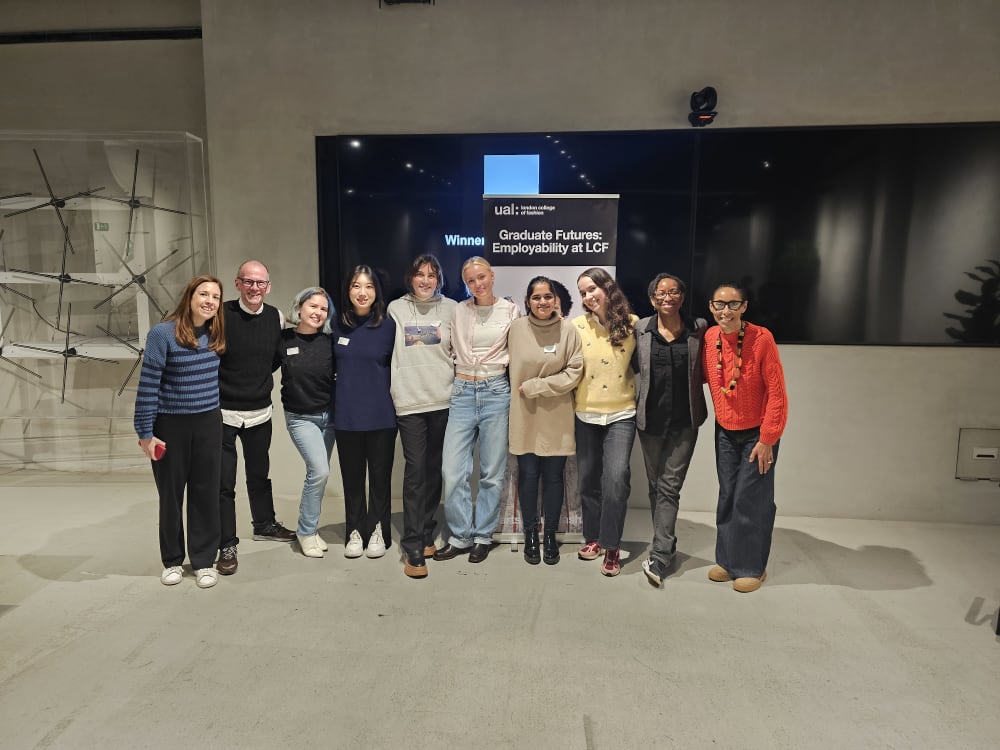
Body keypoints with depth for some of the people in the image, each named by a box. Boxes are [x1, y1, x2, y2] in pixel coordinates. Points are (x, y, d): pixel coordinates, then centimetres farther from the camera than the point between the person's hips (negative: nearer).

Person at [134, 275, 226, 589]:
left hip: (208, 423, 4)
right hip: (169, 424, -3)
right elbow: (147, 385, -13)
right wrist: (145, 433, -13)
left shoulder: (216, 334, 1)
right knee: (170, 493, 10)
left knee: (205, 492, 8)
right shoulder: (163, 333, -14)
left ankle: (204, 560, 20)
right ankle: (172, 560, 27)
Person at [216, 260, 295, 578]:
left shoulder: (276, 317, 0)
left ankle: (265, 523, 40)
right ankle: (227, 545, 15)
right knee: (224, 482, 1)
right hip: (223, 412, -4)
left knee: (260, 472, 20)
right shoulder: (222, 315, -13)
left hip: (260, 412, 4)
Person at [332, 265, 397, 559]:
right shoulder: (338, 325, 3)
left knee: (380, 477, 8)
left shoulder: (388, 326, -3)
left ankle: (378, 531, 23)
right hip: (347, 415, 2)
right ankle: (355, 531, 25)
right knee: (352, 477, 10)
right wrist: (348, 387, 10)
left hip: (381, 416, -2)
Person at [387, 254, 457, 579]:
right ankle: (413, 548, 1)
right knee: (415, 470, -5)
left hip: (443, 399, 2)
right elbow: (387, 353, 6)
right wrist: (393, 391, 2)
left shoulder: (450, 308, 6)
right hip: (409, 401, -1)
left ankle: (426, 534, 25)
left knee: (435, 469, 10)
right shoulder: (396, 308, 4)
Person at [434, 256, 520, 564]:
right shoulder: (457, 311, 6)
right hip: (462, 392, 2)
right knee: (452, 470, -2)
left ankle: (483, 536, 21)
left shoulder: (510, 311, 3)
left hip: (496, 391, -1)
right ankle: (460, 536, 14)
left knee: (492, 471, 6)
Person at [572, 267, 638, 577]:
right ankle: (592, 537, 31)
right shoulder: (577, 326, -3)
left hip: (621, 414, -2)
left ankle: (611, 546, 3)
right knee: (588, 479, 12)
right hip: (586, 414, 2)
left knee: (616, 477, -14)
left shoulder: (633, 323, -4)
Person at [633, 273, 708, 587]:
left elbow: (703, 371, 10)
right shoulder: (640, 330, 0)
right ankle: (666, 545, 29)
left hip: (684, 421, -2)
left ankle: (659, 558, -3)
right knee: (656, 486, 12)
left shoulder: (698, 329, 0)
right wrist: (638, 398, 2)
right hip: (650, 419, 2)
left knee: (669, 487, -4)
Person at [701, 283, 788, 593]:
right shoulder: (709, 337, -5)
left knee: (751, 501, 1)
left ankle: (752, 567, 18)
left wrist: (767, 439, -15)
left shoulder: (761, 338, -19)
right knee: (727, 498, 11)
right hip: (724, 433, 4)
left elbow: (776, 393, -16)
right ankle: (728, 560, 26)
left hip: (757, 434, -4)